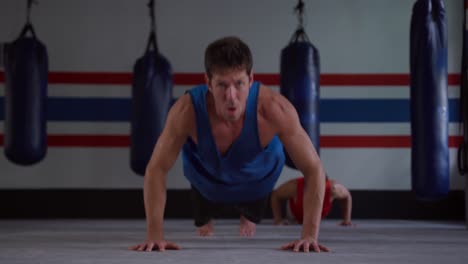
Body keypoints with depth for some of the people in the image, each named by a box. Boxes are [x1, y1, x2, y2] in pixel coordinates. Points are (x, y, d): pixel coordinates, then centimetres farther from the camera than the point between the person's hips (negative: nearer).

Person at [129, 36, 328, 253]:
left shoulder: (274, 109, -44)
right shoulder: (187, 111, -42)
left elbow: (314, 169, -35)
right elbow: (156, 169, -31)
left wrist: (310, 235, -41)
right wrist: (154, 235, -37)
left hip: (257, 179, 1)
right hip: (207, 178, 0)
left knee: (252, 215, 31)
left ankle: (248, 218, 66)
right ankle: (203, 223, 62)